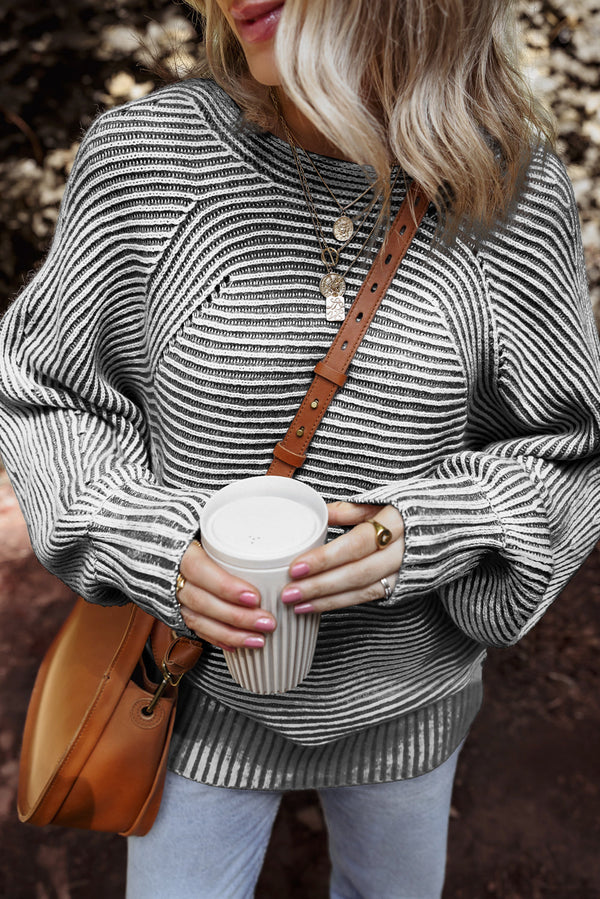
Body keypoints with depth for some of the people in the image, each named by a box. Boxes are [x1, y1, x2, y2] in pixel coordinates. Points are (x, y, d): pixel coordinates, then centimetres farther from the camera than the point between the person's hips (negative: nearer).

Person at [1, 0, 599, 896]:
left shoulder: (517, 193, -14)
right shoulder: (140, 153, -15)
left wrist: (429, 536, -23)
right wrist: (158, 550, -21)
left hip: (406, 696, 2)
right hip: (204, 680, -1)